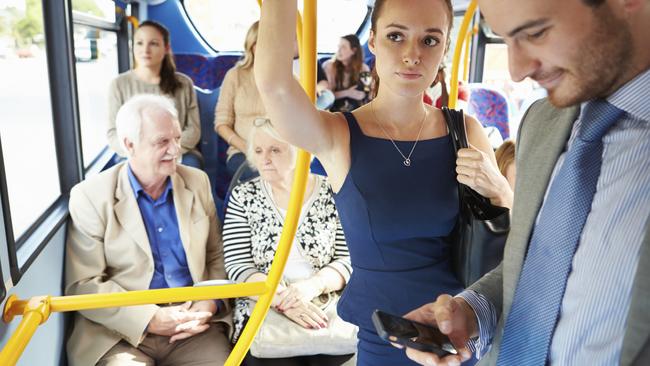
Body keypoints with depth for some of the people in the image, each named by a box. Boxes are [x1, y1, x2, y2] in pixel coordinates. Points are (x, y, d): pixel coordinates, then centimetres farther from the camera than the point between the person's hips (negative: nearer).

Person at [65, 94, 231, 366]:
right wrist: (150, 319, -15)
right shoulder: (90, 197, -5)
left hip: (192, 323, 3)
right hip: (121, 333, -2)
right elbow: (82, 285, -7)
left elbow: (217, 256, 11)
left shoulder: (198, 182, 6)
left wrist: (210, 303, -7)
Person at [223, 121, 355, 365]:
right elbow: (237, 266, -2)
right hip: (262, 311, 0)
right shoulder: (243, 197, 4)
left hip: (325, 307, 1)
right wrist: (280, 298, -19)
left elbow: (349, 260, 0)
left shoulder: (334, 194, 3)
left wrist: (313, 285, -20)